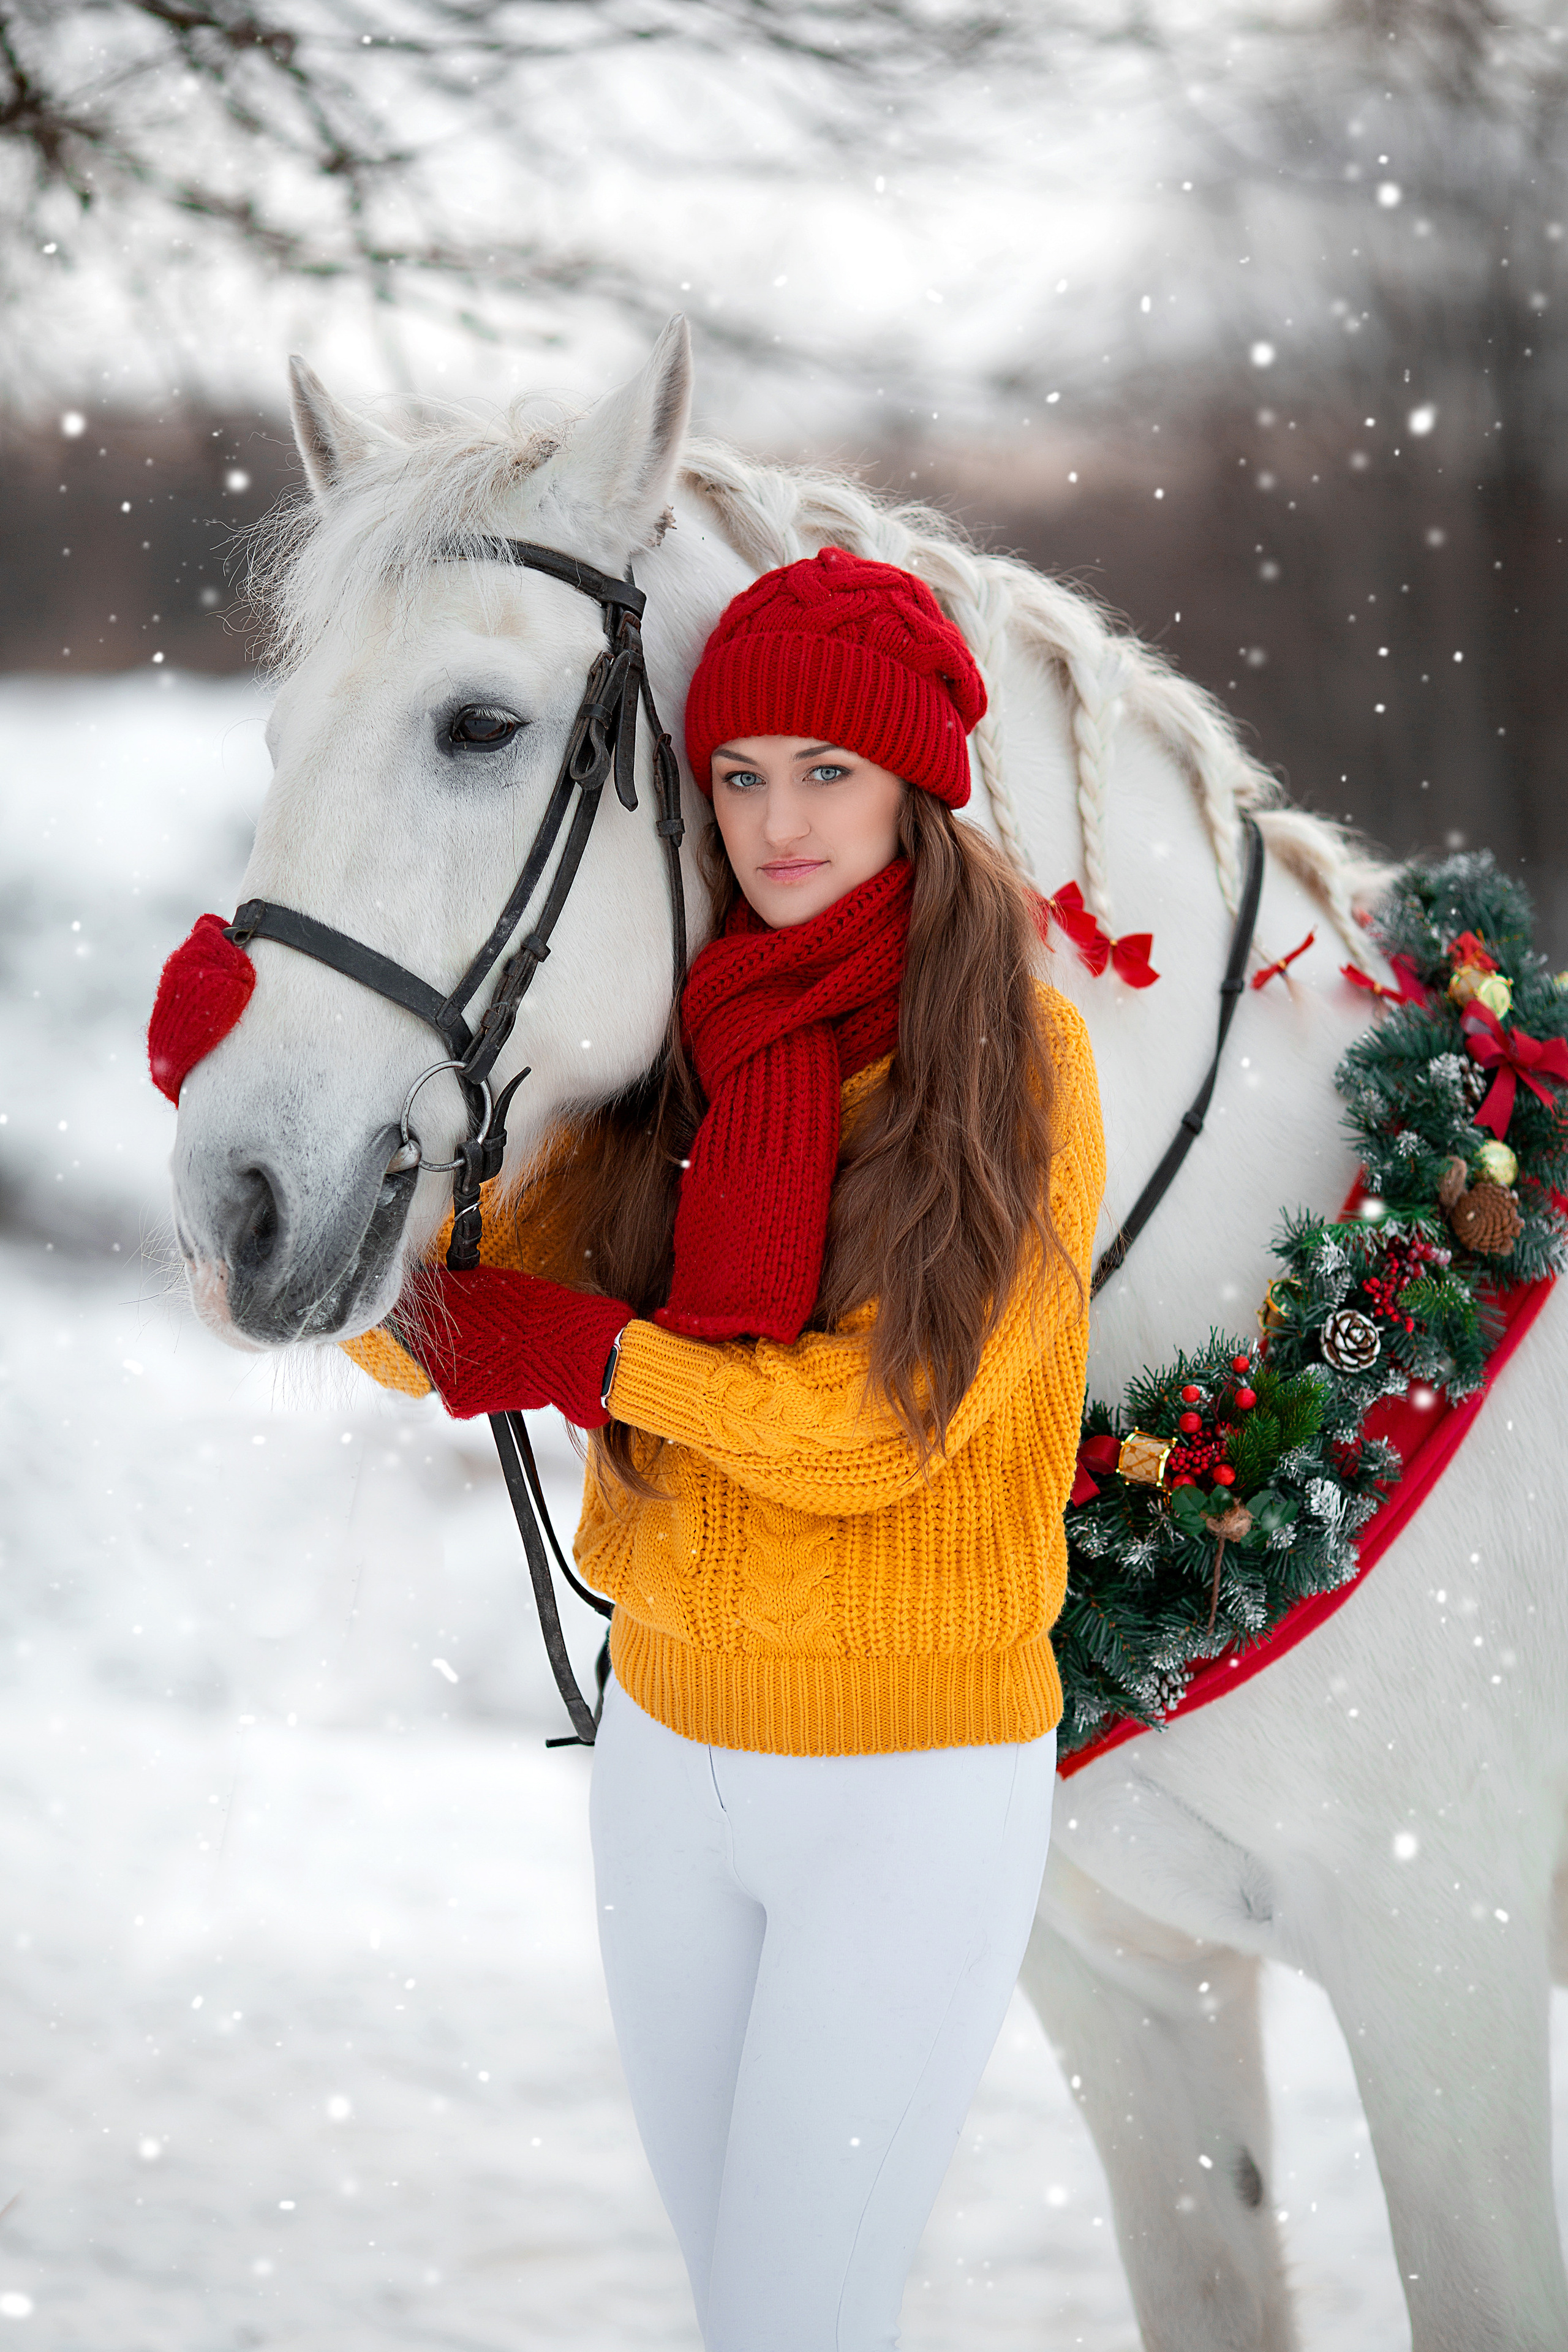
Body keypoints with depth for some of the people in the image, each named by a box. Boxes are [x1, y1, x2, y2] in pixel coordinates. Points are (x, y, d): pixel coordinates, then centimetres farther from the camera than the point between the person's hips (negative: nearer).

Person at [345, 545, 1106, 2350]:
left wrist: (584, 1351, -15)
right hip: (667, 1751, 5)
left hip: (918, 1787, -5)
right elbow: (434, 1331, -3)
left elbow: (874, 1423, -19)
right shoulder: (666, 1056, 1)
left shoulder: (1017, 1062, -13)